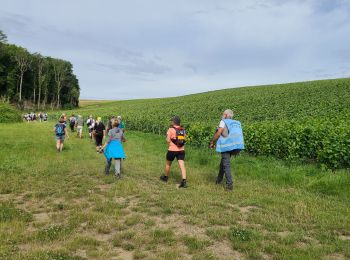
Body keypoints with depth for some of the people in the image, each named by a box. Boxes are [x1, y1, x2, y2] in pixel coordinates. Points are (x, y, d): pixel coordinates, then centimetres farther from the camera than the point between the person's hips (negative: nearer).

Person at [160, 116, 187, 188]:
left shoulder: (171, 129, -9)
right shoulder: (183, 130, 6)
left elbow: (168, 140, -14)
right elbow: (184, 138, 11)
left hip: (172, 150, -3)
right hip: (181, 150, 3)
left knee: (168, 164, 18)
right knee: (182, 165, -4)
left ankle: (165, 177, 37)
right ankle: (184, 181, -15)